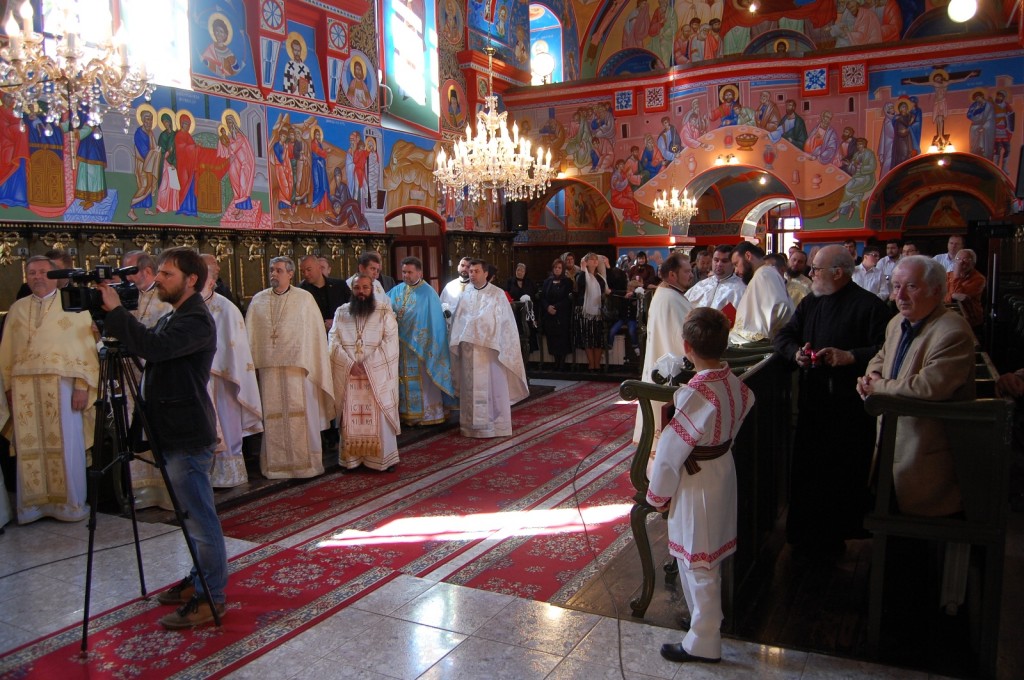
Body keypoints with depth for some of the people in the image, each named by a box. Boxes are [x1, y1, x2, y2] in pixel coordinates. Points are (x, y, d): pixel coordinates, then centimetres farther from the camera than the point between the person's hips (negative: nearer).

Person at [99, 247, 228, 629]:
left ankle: (211, 598, 6)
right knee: (193, 514, 19)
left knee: (199, 516, -3)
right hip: (174, 434, 10)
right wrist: (111, 319, 3)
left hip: (187, 437, -10)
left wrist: (115, 311, -22)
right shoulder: (174, 317, 17)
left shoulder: (196, 321, -16)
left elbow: (153, 347, -30)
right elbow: (145, 347, 16)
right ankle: (200, 580, 31)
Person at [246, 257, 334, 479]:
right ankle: (276, 464, 13)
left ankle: (304, 462, 11)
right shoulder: (258, 300, 9)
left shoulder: (305, 298, 2)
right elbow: (250, 335, 10)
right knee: (273, 417, 5)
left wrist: (312, 364, -3)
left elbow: (316, 333, 1)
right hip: (268, 367, 2)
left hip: (297, 366, -2)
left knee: (301, 415, 1)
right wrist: (253, 363, 2)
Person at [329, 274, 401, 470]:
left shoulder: (384, 312, 2)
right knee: (350, 418, 2)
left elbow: (389, 343, -6)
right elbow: (334, 343, 2)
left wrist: (367, 365, -13)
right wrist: (350, 364, -12)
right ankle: (352, 458, 9)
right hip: (348, 375, 2)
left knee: (379, 417, -1)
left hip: (377, 375, -2)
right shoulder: (341, 312, 9)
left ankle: (385, 458, 8)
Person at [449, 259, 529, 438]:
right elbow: (458, 321, 9)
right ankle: (473, 425, 14)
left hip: (490, 348, -3)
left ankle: (495, 425, 8)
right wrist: (457, 342, -1)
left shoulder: (497, 294, 0)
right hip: (469, 349, 3)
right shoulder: (465, 295, 8)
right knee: (471, 388, 7)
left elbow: (505, 322, -2)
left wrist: (499, 344, -9)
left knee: (492, 386, 1)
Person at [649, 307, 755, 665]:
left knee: (697, 563, 7)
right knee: (708, 559, 25)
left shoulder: (695, 393, -28)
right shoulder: (733, 382, -5)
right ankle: (708, 618, 43)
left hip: (696, 482, -8)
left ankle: (703, 642, 21)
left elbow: (671, 449, -21)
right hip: (723, 470, 8)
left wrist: (658, 493, -9)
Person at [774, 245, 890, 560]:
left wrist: (850, 356, -24)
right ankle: (805, 539, 24)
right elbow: (782, 336, 15)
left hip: (850, 407, -6)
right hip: (812, 404, 7)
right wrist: (796, 352, -4)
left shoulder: (869, 305, -8)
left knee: (846, 476, 3)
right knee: (805, 472, 10)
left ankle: (835, 539, 18)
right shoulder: (810, 303, 15)